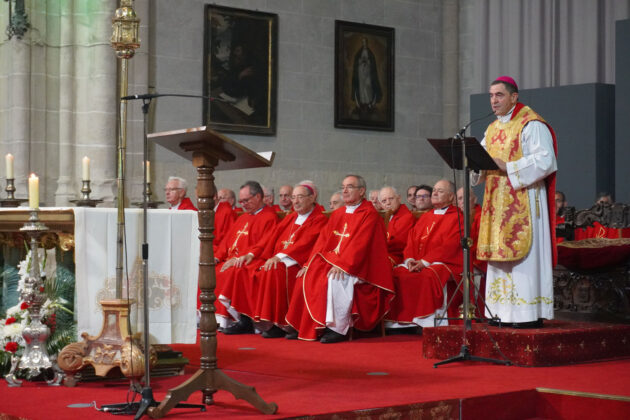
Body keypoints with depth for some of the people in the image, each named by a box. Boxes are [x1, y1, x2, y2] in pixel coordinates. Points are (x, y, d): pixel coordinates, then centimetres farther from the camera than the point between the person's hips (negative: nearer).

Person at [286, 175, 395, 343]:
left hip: (356, 268, -8)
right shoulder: (337, 214, 18)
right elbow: (323, 241, 14)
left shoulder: (369, 214, -6)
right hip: (331, 260, 8)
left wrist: (342, 265, -28)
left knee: (334, 278, -35)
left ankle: (339, 328, -29)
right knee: (307, 276, -12)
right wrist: (310, 263, 0)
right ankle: (312, 327, -9)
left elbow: (359, 244, -18)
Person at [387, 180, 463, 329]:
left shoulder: (455, 217, 1)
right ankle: (401, 321, -17)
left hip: (443, 263, -6)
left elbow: (449, 246, -11)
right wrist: (409, 259, -6)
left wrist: (424, 261, -18)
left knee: (428, 276, -37)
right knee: (395, 273, -18)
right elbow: (411, 240, 15)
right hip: (417, 263, 7)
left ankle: (427, 322, -32)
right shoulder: (425, 217, 23)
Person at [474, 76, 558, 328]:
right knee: (500, 255, 6)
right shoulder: (493, 129, 18)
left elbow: (544, 161, -17)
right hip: (497, 203, 8)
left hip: (523, 202, -8)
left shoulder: (531, 125, -7)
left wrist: (506, 167, -19)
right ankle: (503, 312, 10)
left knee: (524, 255, -9)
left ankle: (530, 313, -7)